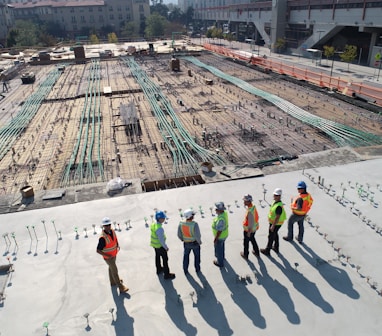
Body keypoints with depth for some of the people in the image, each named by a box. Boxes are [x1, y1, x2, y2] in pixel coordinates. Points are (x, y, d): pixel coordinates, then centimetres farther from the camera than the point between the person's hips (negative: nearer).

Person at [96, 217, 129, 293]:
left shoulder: (112, 231, -12)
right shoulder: (103, 238, -34)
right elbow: (98, 250, -29)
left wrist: (118, 245, -3)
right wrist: (108, 255, -26)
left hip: (114, 254, 7)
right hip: (108, 257, -7)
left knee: (111, 268, 27)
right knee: (114, 271, 3)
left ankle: (113, 282, 49)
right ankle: (121, 287, 15)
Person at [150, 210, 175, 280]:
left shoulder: (153, 224, -8)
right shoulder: (159, 228, -36)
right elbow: (161, 240, -28)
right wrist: (166, 247, -14)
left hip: (154, 244, 8)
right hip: (160, 246, -8)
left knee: (157, 257, 27)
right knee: (165, 259, 8)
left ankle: (159, 269, 48)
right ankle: (166, 274, 20)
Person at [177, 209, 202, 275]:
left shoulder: (181, 224, -21)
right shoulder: (194, 224, -34)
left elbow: (179, 234, -9)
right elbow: (197, 235, -31)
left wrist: (183, 239, 13)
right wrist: (199, 242, -9)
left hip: (186, 243, 3)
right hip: (195, 243, -2)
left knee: (186, 256, 26)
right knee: (197, 255, 25)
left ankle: (185, 270, 39)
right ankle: (197, 269, 44)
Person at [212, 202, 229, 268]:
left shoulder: (221, 219, -40)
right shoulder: (224, 212, -13)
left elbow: (219, 231, -31)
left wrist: (215, 239, -18)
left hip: (220, 236, -8)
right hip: (224, 234, 8)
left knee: (218, 249, 16)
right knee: (222, 246, 33)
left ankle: (220, 263, 38)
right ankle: (221, 256, 59)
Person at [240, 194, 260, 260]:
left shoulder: (250, 212, -36)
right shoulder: (253, 206, -8)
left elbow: (251, 223, -29)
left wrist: (249, 232, -16)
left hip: (249, 230, -8)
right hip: (254, 228, 8)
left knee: (246, 242, 15)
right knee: (252, 239, 29)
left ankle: (245, 255, 36)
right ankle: (256, 252, 46)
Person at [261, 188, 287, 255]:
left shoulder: (279, 206, -32)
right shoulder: (275, 202, -2)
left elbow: (277, 217, -30)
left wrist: (273, 226, -24)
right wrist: (272, 224, 21)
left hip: (276, 224, -9)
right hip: (273, 222, 9)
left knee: (271, 237, 7)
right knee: (275, 235, 25)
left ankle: (267, 250, 23)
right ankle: (276, 248, 43)